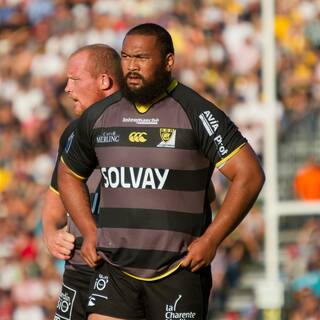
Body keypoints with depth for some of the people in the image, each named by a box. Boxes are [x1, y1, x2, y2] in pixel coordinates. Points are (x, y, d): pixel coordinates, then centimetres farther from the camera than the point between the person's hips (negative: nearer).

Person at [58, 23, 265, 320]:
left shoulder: (196, 114, -6)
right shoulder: (98, 116, 8)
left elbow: (249, 175, -10)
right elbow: (69, 175, 25)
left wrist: (211, 240, -12)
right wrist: (89, 233, 12)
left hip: (178, 271, -4)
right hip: (114, 269, 4)